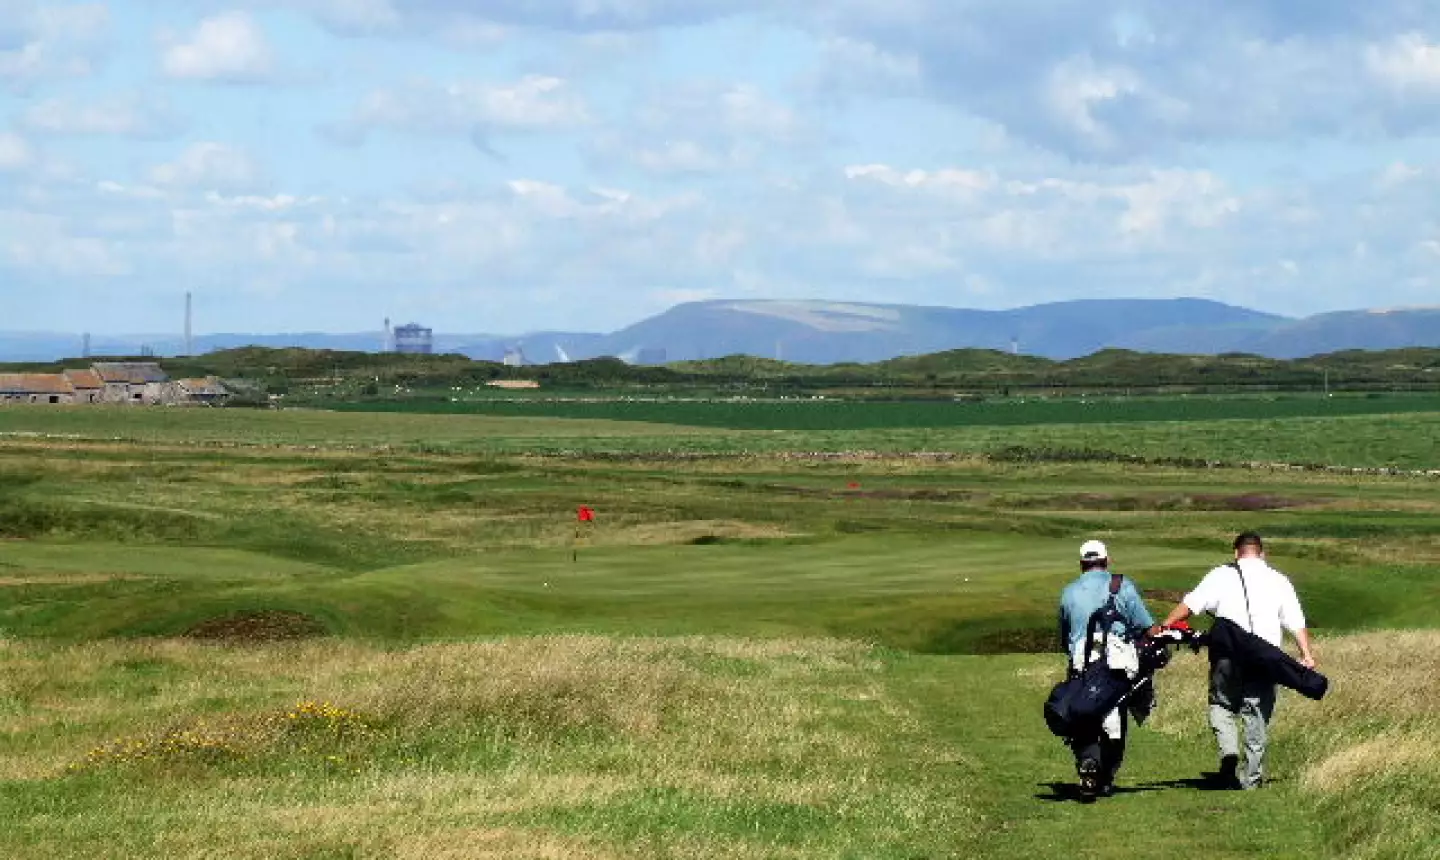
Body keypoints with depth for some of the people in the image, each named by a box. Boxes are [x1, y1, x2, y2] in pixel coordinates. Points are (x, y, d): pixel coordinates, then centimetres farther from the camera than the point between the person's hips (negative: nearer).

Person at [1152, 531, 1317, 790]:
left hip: (1228, 655, -2)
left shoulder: (1221, 576, 5)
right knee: (1257, 715, 8)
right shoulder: (1278, 581, 12)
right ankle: (1252, 777, 10)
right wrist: (1307, 654, 5)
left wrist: (1163, 627, 2)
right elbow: (1296, 623, 6)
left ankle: (1229, 751, -15)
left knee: (1221, 706, 11)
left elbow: (1190, 605, -2)